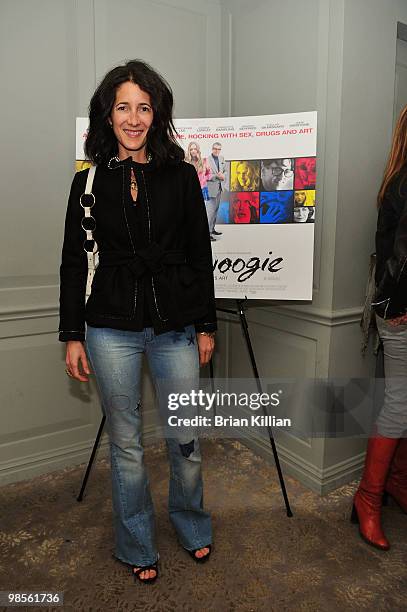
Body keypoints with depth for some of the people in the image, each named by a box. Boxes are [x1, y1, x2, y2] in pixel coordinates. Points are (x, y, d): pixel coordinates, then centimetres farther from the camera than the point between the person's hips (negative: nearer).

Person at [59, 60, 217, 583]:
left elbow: (200, 255, 5)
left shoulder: (180, 176, 5)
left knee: (185, 438, 10)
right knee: (125, 443, 12)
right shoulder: (89, 181, 5)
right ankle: (137, 547, 36)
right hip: (111, 329, 0)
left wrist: (206, 325, 4)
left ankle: (192, 527, 41)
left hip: (175, 326, 1)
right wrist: (72, 335, 2)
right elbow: (73, 262, 6)